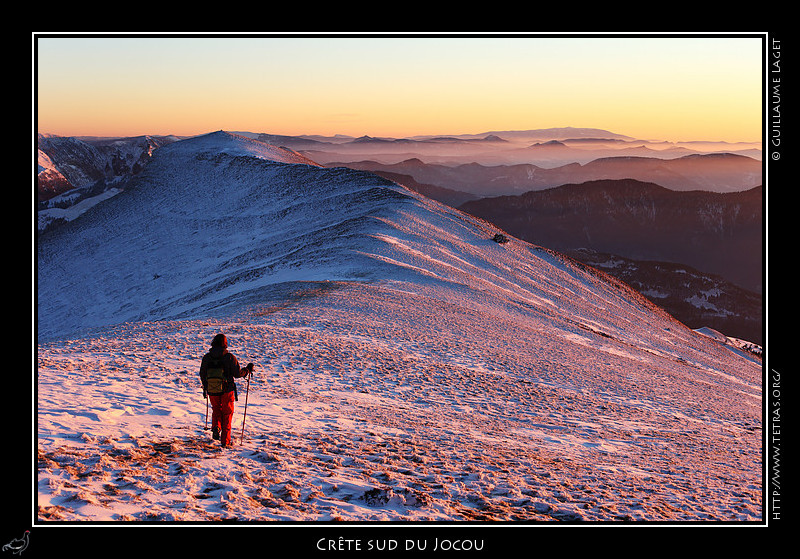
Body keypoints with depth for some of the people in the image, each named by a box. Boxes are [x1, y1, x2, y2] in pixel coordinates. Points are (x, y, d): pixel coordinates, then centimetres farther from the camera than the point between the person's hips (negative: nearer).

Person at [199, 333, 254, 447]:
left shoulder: (206, 357, -2)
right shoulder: (229, 357, -11)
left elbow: (202, 374, 8)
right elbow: (237, 373, -11)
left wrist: (205, 387, 27)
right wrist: (248, 369, 8)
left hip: (212, 391, 2)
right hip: (227, 391, -2)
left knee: (216, 409, 26)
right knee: (227, 414, 13)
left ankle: (216, 426, -3)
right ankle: (225, 440, 10)